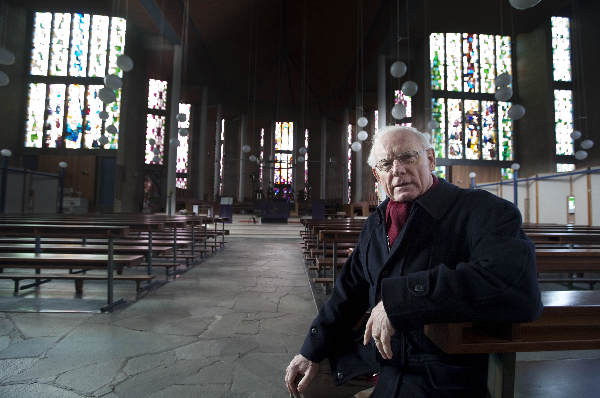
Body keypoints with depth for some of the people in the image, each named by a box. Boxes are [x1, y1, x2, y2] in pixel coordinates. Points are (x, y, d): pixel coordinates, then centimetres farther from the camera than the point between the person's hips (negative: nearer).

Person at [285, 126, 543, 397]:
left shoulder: (481, 210, -14)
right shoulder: (376, 222, 7)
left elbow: (519, 284, -32)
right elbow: (351, 290, 11)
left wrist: (397, 299, -31)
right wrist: (312, 351, 8)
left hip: (439, 376, -6)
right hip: (373, 350, 7)